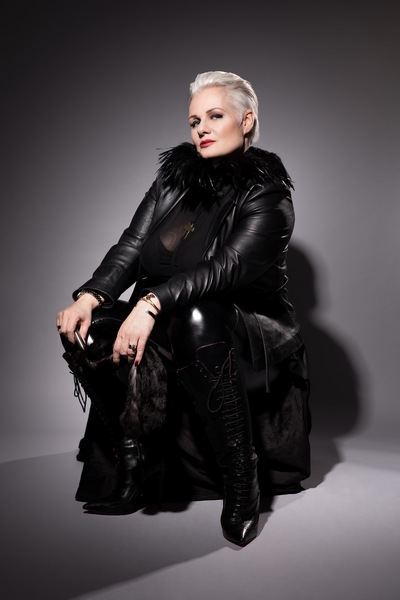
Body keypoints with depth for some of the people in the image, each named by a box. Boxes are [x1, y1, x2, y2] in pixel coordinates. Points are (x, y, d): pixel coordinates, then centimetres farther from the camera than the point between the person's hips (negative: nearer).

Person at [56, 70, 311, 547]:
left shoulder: (267, 194, -9)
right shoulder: (175, 176, 7)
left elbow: (226, 267, -25)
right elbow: (132, 245, -3)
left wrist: (153, 303, -39)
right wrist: (88, 296, -22)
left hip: (250, 339, -5)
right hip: (174, 331, 5)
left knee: (199, 319, -37)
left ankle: (242, 481, -26)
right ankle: (133, 475, -18)